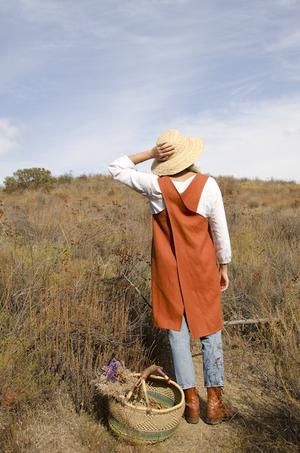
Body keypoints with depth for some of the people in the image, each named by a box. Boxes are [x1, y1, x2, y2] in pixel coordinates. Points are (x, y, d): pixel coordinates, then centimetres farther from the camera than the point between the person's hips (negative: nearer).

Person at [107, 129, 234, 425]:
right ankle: (215, 402, 22)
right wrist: (224, 268, 7)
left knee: (178, 332, 11)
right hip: (202, 269, 0)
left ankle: (191, 401, 19)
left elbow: (116, 169, 1)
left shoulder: (156, 185, -13)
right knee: (210, 332, 14)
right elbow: (220, 231, -5)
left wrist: (149, 153, -8)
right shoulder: (208, 184, -13)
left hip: (169, 270, 0)